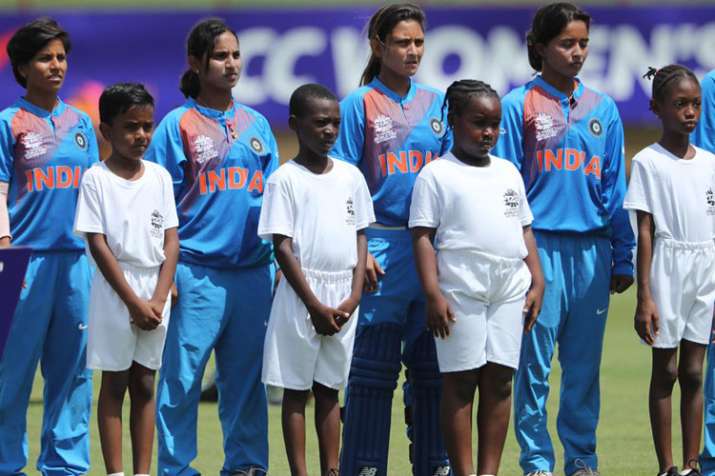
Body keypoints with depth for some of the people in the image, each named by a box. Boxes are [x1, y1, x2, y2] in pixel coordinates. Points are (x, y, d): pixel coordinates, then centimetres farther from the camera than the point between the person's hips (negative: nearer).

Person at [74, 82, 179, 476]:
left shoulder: (159, 177, 5)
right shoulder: (96, 179, -6)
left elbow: (171, 241, 3)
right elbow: (98, 245, -10)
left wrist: (158, 298, -9)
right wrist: (134, 302, -14)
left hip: (155, 290, 3)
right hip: (114, 291, -3)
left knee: (144, 385, 7)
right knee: (114, 384, 1)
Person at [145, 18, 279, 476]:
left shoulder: (257, 125, 13)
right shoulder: (179, 125, 1)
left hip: (254, 270, 4)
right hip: (197, 270, -4)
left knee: (246, 374, 7)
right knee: (183, 374, -5)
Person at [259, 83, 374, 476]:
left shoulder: (350, 176, 9)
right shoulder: (285, 179, -5)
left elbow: (360, 236, 11)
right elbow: (282, 247, -8)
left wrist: (353, 297, -2)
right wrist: (315, 305, -13)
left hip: (343, 297, 4)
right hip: (301, 294, -4)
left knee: (329, 388, 10)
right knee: (296, 389, 1)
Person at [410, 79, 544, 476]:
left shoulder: (508, 172, 16)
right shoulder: (437, 175, -1)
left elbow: (524, 231, 20)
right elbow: (422, 236, -6)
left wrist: (537, 282, 11)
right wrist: (433, 294, -14)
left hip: (509, 290, 5)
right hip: (460, 290, -5)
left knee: (499, 380, 4)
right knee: (460, 381, -2)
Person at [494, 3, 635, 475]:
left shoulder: (603, 109, 12)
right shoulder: (519, 105, 1)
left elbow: (615, 188, 13)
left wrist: (623, 257, 9)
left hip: (591, 250, 3)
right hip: (539, 246, -3)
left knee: (585, 362, 6)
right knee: (534, 361, -2)